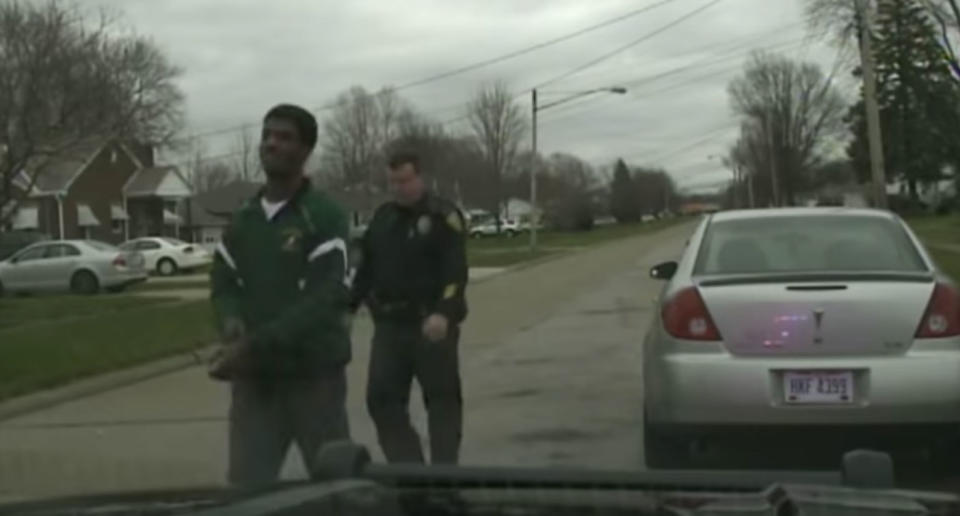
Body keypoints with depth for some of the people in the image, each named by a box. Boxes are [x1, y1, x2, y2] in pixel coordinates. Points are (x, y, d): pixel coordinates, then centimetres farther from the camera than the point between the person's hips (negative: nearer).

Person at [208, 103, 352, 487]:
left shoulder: (324, 217, -8)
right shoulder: (242, 220, 11)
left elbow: (325, 297, -17)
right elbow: (223, 283, 11)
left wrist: (255, 345, -25)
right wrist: (232, 322, -14)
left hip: (313, 373, -4)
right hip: (253, 377, 4)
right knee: (247, 485, 0)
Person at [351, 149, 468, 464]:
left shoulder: (443, 216, -6)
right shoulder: (382, 217, 13)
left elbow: (455, 273, -15)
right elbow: (366, 268, 17)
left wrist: (444, 313, -28)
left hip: (432, 325, -5)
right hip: (389, 324, 6)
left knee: (442, 399, 2)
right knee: (381, 398, 0)